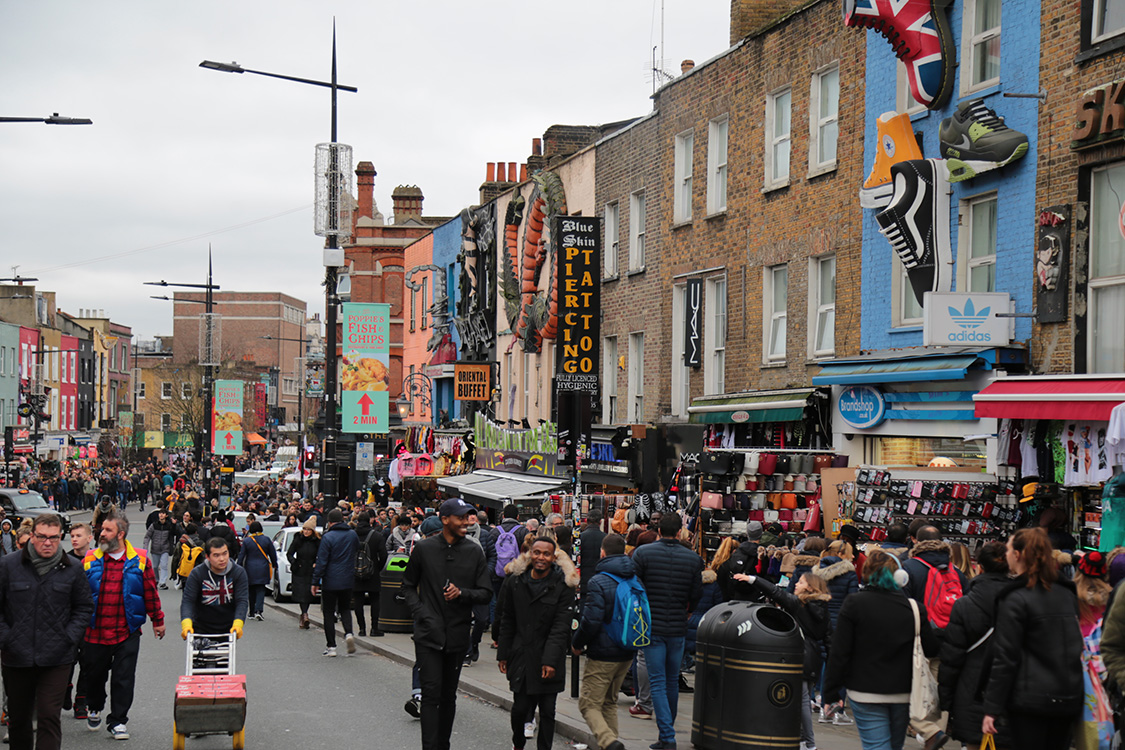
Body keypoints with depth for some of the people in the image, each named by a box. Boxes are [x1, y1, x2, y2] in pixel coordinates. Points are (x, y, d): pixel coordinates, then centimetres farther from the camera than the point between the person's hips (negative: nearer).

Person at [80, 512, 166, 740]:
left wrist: (157, 621, 10)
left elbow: (150, 592, 6)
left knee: (123, 678, 1)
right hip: (94, 633, 1)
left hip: (127, 633, -1)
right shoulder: (90, 560, 1)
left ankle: (117, 721, 15)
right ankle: (94, 709, 41)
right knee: (94, 675, 14)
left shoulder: (140, 560, -1)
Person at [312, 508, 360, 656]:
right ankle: (348, 633, -8)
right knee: (345, 609, 19)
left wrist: (315, 582, -8)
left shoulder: (328, 537, -13)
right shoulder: (352, 534, 2)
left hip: (330, 581, -4)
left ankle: (331, 646, 5)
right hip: (348, 580, 4)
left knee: (328, 612, 6)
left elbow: (321, 562, -13)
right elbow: (357, 549, 18)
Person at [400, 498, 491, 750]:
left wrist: (462, 594, -14)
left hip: (458, 634, 2)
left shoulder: (474, 552, 3)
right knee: (432, 693, -9)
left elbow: (486, 593, 4)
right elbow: (408, 585, 11)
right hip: (429, 633, -2)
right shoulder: (424, 548, 0)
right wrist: (420, 611, -4)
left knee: (448, 695, 12)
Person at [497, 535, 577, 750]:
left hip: (549, 662, -2)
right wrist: (503, 654, 9)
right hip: (521, 655, 2)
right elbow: (507, 621, 11)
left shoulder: (563, 585, -6)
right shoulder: (515, 581, 4)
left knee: (547, 711, 3)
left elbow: (561, 627, -10)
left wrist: (550, 660, -16)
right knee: (520, 707, 4)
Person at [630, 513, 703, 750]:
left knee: (658, 682, -1)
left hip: (652, 626, -3)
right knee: (672, 681, 17)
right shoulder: (693, 558, -1)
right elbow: (696, 595, 3)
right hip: (678, 628, 3)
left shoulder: (642, 553, -8)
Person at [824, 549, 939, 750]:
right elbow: (932, 649, 3)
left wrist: (832, 693, -2)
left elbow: (839, 653, -8)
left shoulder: (854, 603, -8)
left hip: (865, 693, -3)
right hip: (903, 694, 3)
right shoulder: (913, 607, -3)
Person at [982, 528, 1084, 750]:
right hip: (1068, 700, 6)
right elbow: (1077, 647, 17)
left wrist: (992, 708, -10)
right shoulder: (1067, 594, 10)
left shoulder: (1015, 599, -11)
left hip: (1030, 700, -6)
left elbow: (1005, 658, -13)